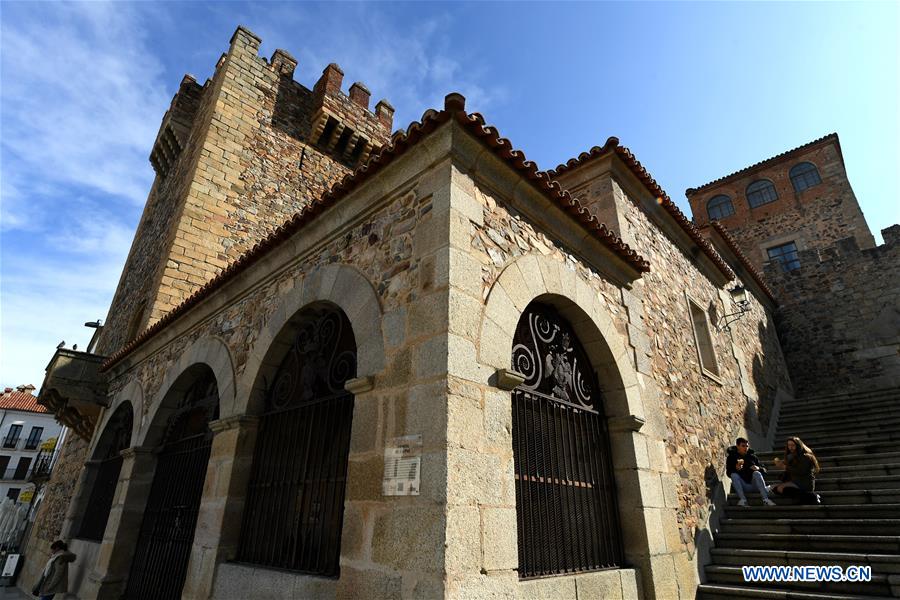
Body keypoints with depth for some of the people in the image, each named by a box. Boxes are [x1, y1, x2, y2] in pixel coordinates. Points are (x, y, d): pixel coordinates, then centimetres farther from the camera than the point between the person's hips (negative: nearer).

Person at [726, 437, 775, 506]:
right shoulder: (731, 457, 5)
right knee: (734, 475, -27)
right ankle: (742, 499, -38)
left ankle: (765, 499, -37)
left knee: (756, 473, -25)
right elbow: (728, 473, -5)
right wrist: (736, 468, -26)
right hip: (742, 486, -1)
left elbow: (764, 470, 9)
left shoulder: (752, 456, 13)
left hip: (753, 485, 1)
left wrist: (758, 468, -15)